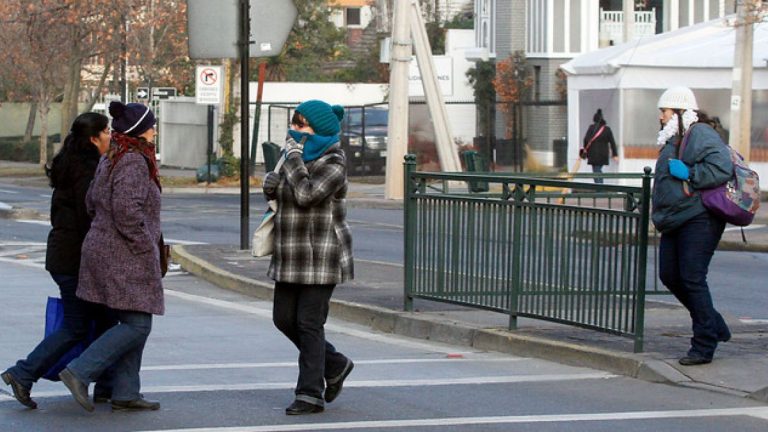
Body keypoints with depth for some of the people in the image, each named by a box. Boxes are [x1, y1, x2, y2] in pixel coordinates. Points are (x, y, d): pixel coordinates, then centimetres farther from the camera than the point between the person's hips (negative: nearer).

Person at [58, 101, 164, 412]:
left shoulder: (110, 160, 14)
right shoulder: (133, 163, -16)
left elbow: (92, 203, 21)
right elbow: (127, 211, -25)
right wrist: (147, 248, -15)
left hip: (104, 249, 10)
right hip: (124, 258, -10)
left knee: (136, 325, 12)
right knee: (137, 325, -9)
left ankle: (125, 394, 12)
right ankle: (79, 373, -12)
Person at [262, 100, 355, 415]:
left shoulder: (333, 163, -13)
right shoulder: (297, 155, 11)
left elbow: (306, 194, -27)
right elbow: (278, 195, 21)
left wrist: (294, 158, -16)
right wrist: (270, 184, -2)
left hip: (321, 256, -8)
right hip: (292, 256, 8)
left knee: (309, 324, -7)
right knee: (284, 319, 9)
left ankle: (311, 394, -1)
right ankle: (335, 366, 26)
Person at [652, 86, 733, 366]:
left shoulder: (701, 134, -11)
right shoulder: (675, 139, 19)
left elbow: (722, 169, -23)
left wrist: (688, 174, -20)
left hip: (699, 220, -10)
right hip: (676, 222, 10)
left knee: (692, 279, -10)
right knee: (670, 276, 10)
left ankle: (704, 346, -2)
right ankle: (715, 327, 23)